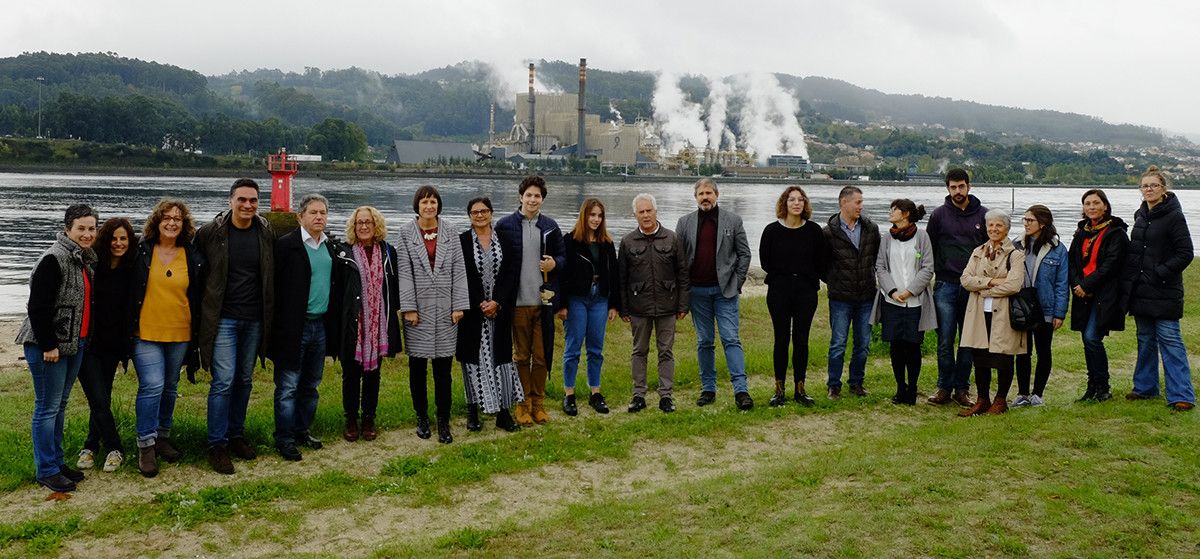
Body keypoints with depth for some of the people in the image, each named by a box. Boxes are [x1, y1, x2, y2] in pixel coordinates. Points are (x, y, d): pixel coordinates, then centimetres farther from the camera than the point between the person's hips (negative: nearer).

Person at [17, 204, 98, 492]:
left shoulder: (85, 260, 10)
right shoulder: (54, 260, -17)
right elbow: (38, 306, -20)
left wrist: (84, 339, 15)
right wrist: (48, 346, -20)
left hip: (75, 344, 9)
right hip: (48, 346, -9)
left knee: (60, 405, 16)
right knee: (48, 407, -2)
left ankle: (56, 461, 26)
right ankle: (46, 470, 6)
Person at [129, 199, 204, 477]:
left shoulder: (193, 257, 3)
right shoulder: (142, 252, -3)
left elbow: (198, 297, 10)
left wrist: (197, 333, 7)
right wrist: (128, 329, 0)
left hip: (180, 335, 3)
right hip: (146, 332, -3)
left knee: (169, 388, 14)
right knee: (152, 386, -11)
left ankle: (163, 437, 29)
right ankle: (146, 445, -1)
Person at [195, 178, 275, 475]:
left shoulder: (266, 233, 2)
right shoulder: (211, 232, -7)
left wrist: (269, 315, 9)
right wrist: (205, 306, 1)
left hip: (254, 319, 4)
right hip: (223, 318, -4)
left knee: (244, 381, 13)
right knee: (224, 381, -7)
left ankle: (236, 435, 27)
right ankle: (217, 445, 2)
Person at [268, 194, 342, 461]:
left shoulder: (334, 248, 10)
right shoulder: (286, 245, -9)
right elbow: (275, 286, -10)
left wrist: (334, 325, 9)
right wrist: (280, 325, -13)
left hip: (321, 326, 6)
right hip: (293, 328, -6)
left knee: (311, 386, 16)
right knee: (288, 387, 0)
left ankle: (303, 431, 29)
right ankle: (284, 440, 8)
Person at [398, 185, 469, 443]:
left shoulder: (449, 231, 5)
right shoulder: (406, 233, 1)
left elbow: (458, 270, 4)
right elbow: (404, 272, -3)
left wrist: (459, 306, -2)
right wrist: (409, 308, -8)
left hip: (445, 309, 1)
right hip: (418, 310, -1)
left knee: (443, 368, 2)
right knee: (418, 366, 7)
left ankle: (444, 421, 10)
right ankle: (422, 417, 23)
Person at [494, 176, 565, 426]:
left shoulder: (550, 226, 9)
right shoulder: (505, 225, 0)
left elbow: (563, 256, 16)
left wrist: (555, 264, -8)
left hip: (544, 301, 2)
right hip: (518, 302, -2)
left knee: (542, 356, 6)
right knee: (521, 356, 5)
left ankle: (538, 403, 17)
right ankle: (523, 403, 15)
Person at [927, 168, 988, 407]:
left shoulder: (983, 214, 6)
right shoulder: (939, 214, 5)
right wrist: (935, 273, 2)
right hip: (945, 286, -1)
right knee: (945, 341, 0)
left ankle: (962, 388, 14)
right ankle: (944, 387, 9)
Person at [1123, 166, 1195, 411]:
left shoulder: (1174, 216, -9)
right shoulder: (1140, 216, 13)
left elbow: (1185, 253, -12)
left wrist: (1160, 273, -17)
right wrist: (1128, 280, 10)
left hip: (1164, 292, -7)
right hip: (1140, 291, 7)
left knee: (1169, 340, -7)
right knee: (1145, 340, 14)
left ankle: (1182, 395, -5)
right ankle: (1145, 387, 24)